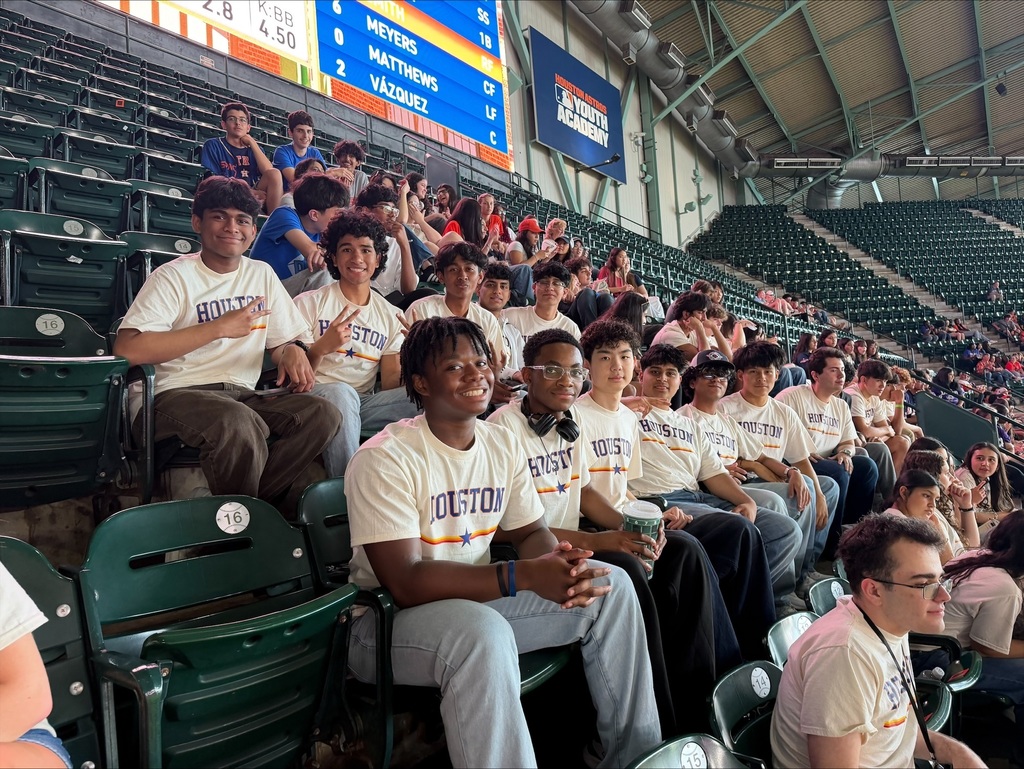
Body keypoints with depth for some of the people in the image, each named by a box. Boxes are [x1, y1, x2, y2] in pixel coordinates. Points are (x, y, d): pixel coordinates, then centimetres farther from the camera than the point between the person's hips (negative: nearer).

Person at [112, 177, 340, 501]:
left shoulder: (262, 274, 16)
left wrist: (293, 350, -8)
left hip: (243, 395, 5)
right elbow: (126, 349, -14)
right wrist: (220, 327, -15)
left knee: (324, 413, -21)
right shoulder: (175, 277, -1)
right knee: (239, 422, -38)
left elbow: (283, 340, 18)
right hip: (177, 394, -5)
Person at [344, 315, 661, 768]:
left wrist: (557, 562, -20)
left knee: (609, 585, -4)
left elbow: (530, 533, 6)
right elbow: (404, 582, -26)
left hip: (479, 599, 7)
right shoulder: (385, 459, -20)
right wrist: (524, 576, -33)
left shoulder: (503, 444, 2)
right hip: (391, 614, -6)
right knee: (483, 629, -39)